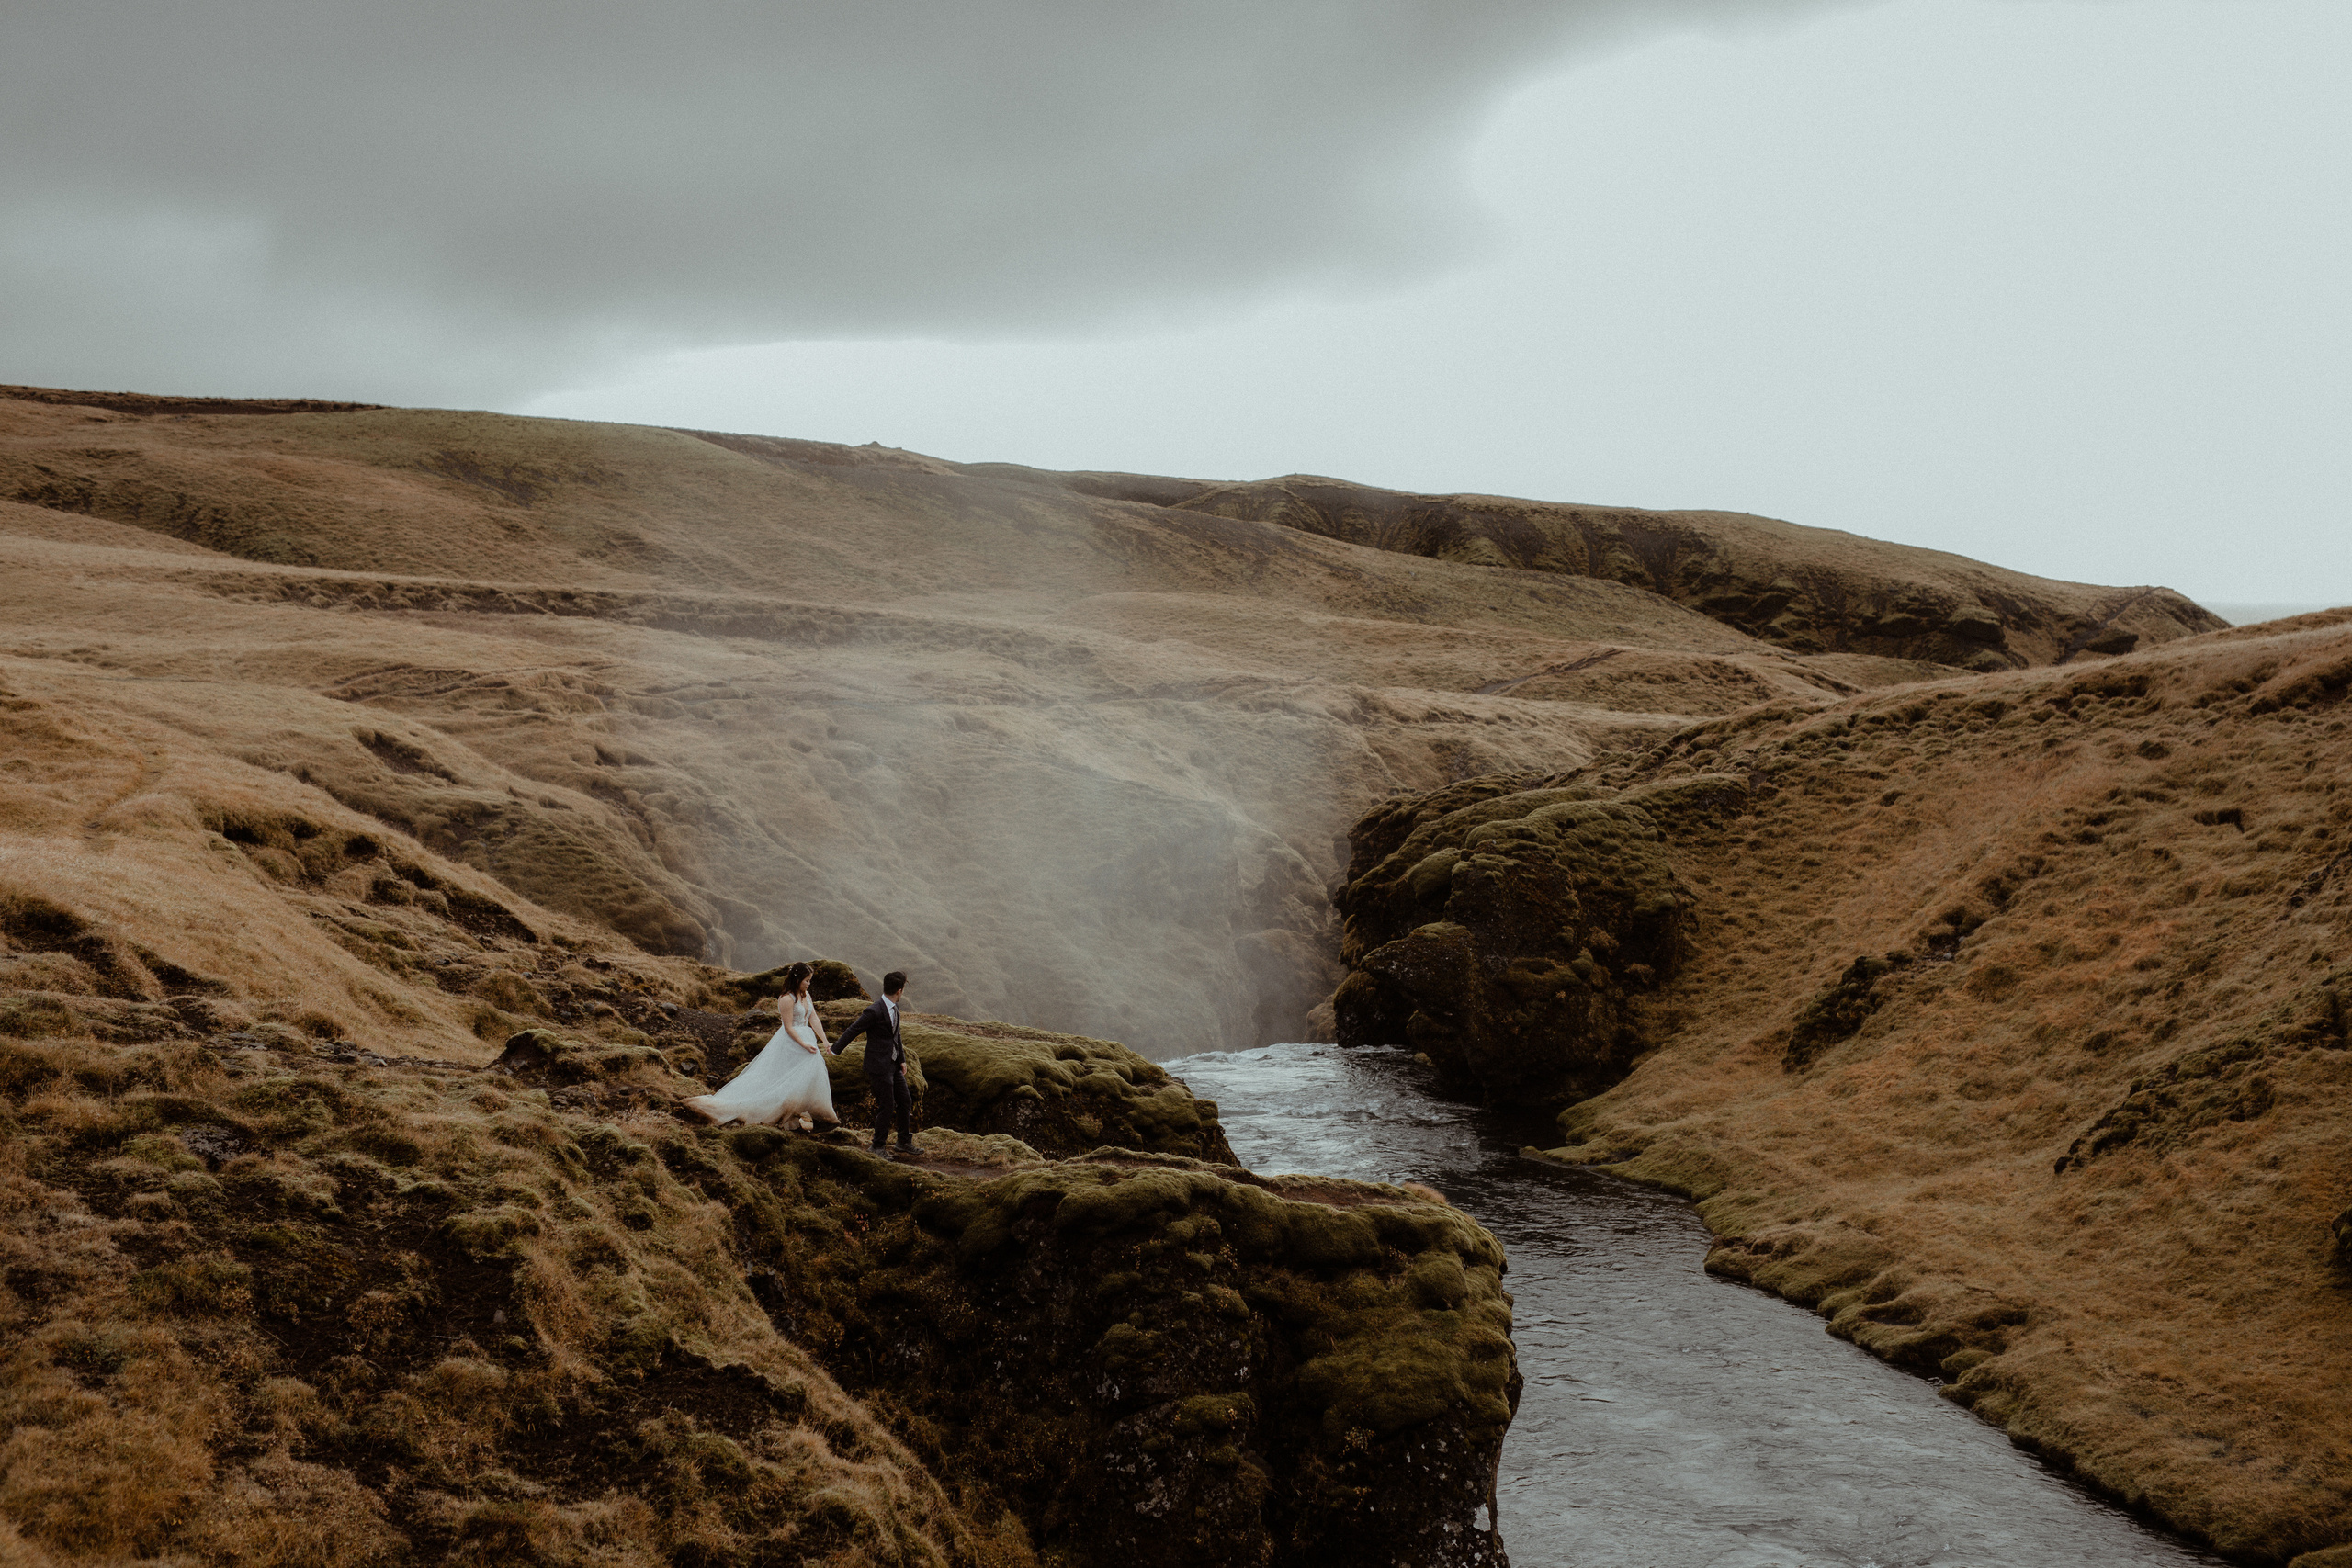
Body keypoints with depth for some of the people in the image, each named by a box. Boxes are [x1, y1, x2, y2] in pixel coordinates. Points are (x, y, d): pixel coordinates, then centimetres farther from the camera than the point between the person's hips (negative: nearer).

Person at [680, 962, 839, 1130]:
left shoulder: (805, 995, 9)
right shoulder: (786, 1000, -17)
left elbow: (814, 1020, 8)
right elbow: (788, 1028, -19)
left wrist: (824, 1041, 0)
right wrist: (804, 1045, -21)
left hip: (806, 1040, 9)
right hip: (790, 1043, -9)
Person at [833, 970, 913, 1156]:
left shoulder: (894, 1007, 5)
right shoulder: (874, 1011, -23)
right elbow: (852, 1031, -12)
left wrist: (902, 1060, 14)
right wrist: (836, 1049, -1)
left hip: (893, 1064, 8)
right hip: (879, 1066, -8)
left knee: (905, 1101, 12)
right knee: (886, 1106, -2)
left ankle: (905, 1142, 25)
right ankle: (878, 1146, 14)